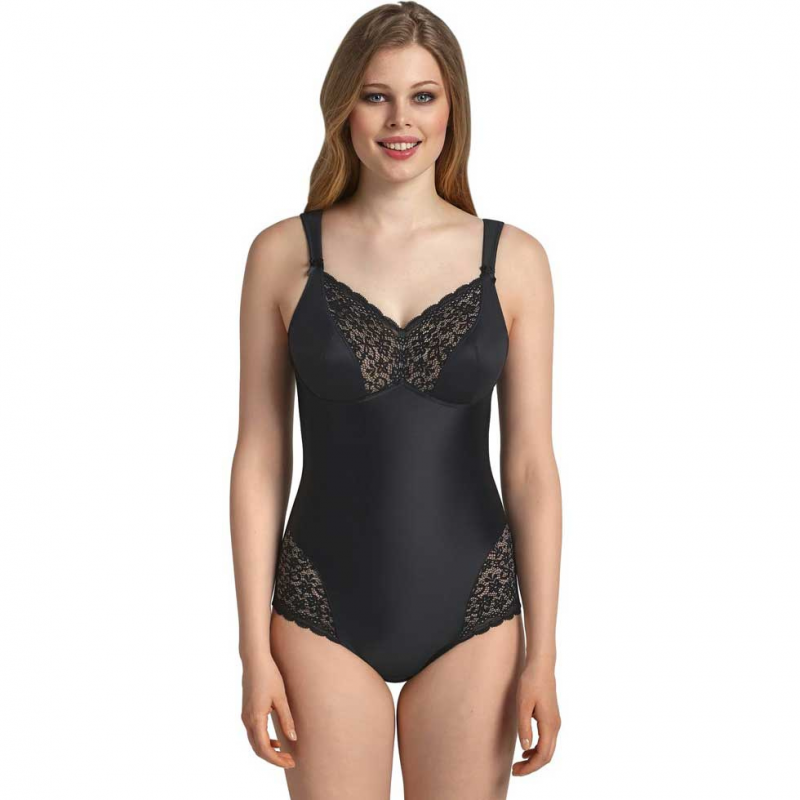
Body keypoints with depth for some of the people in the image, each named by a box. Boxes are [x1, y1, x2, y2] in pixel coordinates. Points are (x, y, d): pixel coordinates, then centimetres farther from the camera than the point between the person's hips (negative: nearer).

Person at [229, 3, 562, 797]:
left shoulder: (513, 260, -2)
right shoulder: (283, 254, -3)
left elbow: (530, 465, -1)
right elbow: (260, 459, -1)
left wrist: (542, 652, -3)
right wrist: (254, 648, -3)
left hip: (470, 611, 1)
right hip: (326, 612, 0)